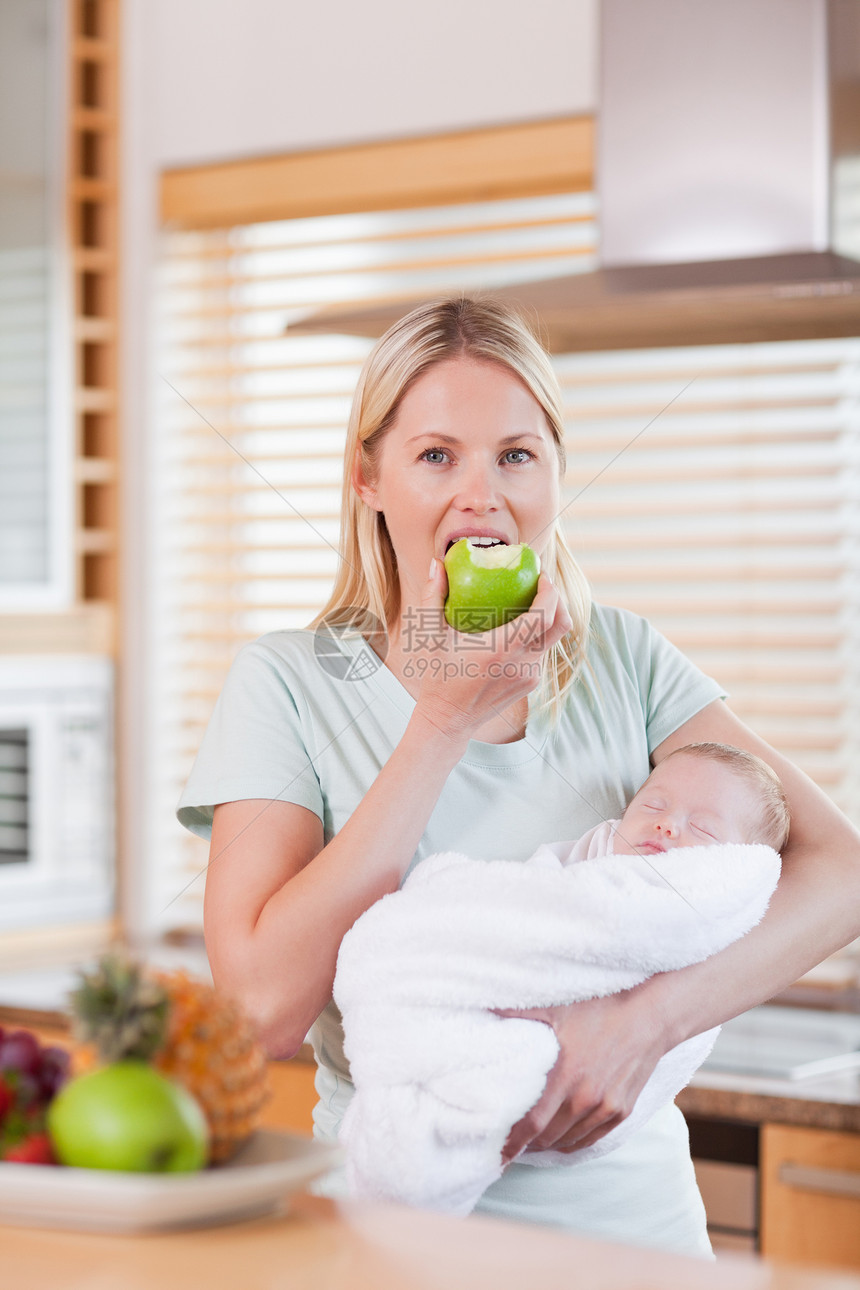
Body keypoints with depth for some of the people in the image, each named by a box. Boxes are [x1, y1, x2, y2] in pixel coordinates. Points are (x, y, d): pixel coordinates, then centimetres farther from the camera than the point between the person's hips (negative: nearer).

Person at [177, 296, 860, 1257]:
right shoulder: (284, 685, -2)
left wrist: (649, 1016, -21)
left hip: (631, 1212, 1)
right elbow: (268, 1009, -13)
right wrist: (444, 725, -12)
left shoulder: (623, 662, 5)